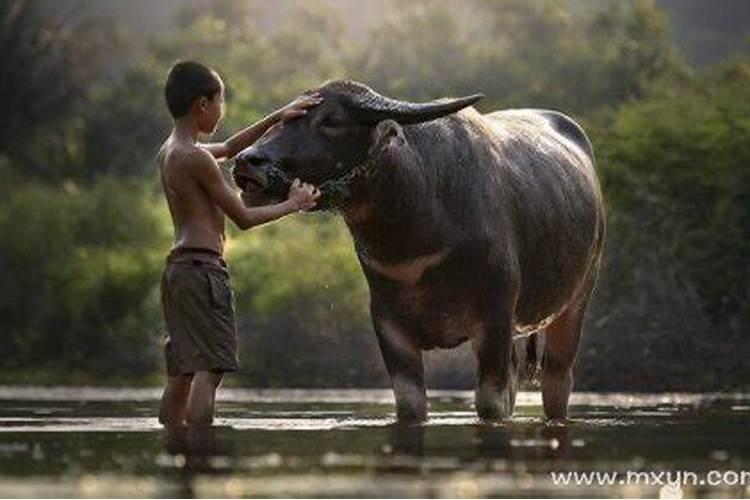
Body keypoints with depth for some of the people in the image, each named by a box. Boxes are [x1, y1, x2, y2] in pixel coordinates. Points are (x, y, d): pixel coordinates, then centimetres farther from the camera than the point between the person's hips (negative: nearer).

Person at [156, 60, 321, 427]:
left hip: (177, 269, 10)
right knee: (210, 369, -13)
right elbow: (243, 218, -10)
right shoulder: (196, 158, -13)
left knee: (182, 374, 11)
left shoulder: (169, 152, 15)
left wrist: (276, 117, 28)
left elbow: (229, 149, 32)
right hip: (203, 267, -10)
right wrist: (293, 205, 3)